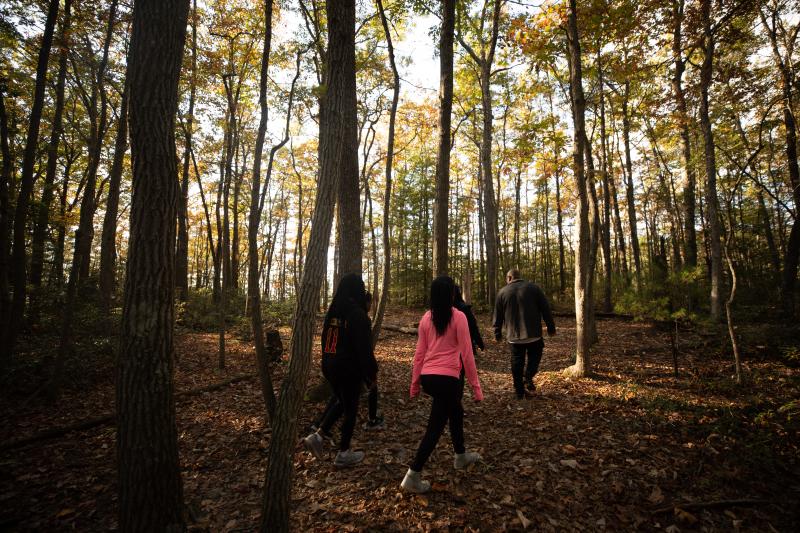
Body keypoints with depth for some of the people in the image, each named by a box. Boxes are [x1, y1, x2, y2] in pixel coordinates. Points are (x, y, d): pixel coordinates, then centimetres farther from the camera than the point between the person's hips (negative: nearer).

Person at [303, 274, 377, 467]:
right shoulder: (357, 313, -17)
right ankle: (343, 454, 19)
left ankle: (318, 435, 13)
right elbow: (364, 347, -17)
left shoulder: (332, 311, 6)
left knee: (341, 401, 24)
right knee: (350, 408, 8)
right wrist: (371, 371, -8)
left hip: (330, 366, 7)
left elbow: (325, 339, 13)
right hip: (350, 369, -7)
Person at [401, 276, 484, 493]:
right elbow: (466, 354, -8)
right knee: (435, 426, 4)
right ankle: (412, 476, 7)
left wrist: (415, 382, 16)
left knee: (456, 411, 28)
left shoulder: (426, 318, 5)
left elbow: (419, 353, 8)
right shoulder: (458, 317, -9)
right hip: (448, 378, -6)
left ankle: (461, 455, 46)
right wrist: (475, 385, -1)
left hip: (428, 377, 6)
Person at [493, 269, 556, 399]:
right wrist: (551, 328, 8)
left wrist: (498, 334, 15)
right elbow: (546, 310, 1)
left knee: (517, 362, 9)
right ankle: (528, 379, -4)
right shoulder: (534, 288, 1)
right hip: (533, 334, -1)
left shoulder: (502, 292, 3)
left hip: (514, 336, 1)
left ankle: (519, 392, 13)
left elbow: (498, 316, 6)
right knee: (534, 356, 18)